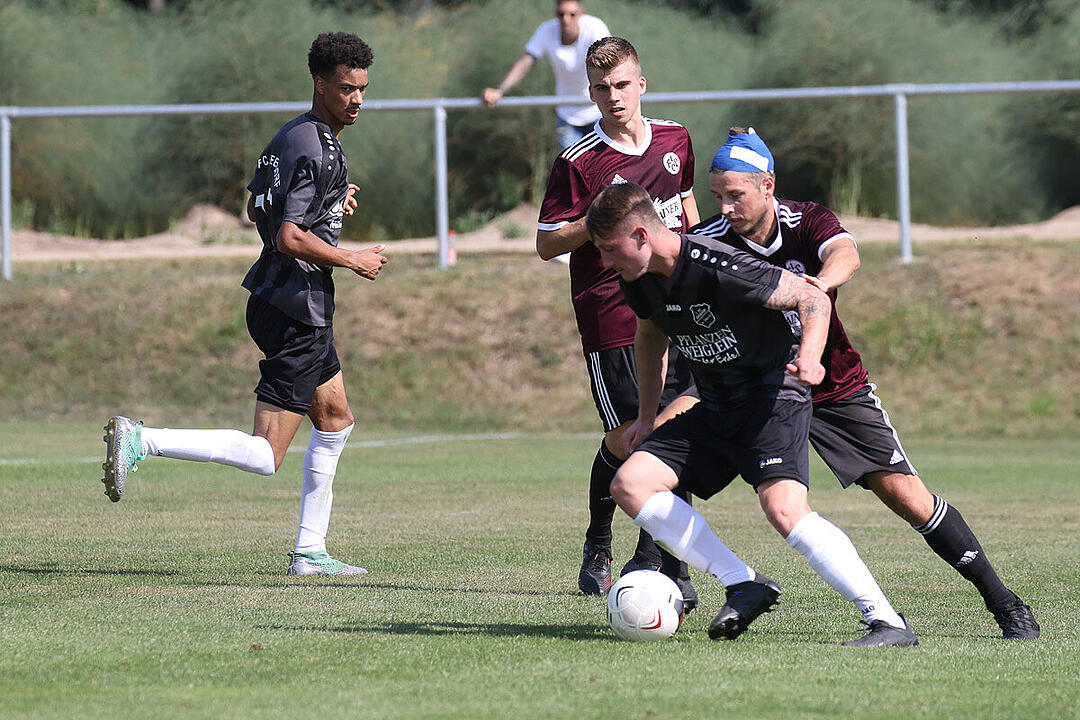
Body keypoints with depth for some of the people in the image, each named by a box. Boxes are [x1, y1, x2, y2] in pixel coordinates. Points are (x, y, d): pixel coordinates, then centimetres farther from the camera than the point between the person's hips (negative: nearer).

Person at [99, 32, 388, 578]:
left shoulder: (291, 136, 12)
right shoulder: (315, 149, -18)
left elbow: (257, 210, 24)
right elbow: (290, 237, -25)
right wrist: (352, 261, -12)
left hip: (274, 302, 11)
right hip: (297, 312, -11)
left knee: (335, 420, 22)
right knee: (266, 455, -12)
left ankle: (309, 552, 25)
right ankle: (142, 441, -18)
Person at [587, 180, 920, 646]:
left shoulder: (715, 269, -23)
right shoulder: (639, 279, 2)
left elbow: (813, 299, -18)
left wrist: (809, 358, -35)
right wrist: (646, 417, 27)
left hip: (774, 394, -9)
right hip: (714, 410, 9)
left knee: (783, 507, -30)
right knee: (629, 484, -5)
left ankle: (887, 623, -27)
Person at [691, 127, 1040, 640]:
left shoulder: (808, 221, -13)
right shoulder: (707, 242, -12)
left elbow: (846, 255, -35)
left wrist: (820, 282, -59)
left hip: (838, 389, -1)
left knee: (905, 495, -9)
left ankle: (1002, 602, 3)